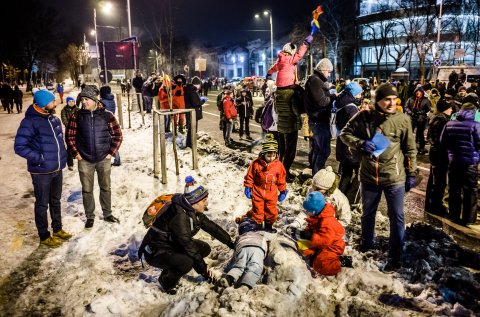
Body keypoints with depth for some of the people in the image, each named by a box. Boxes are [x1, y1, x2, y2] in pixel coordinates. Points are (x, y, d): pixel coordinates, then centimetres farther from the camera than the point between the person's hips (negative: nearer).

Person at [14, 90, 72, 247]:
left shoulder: (54, 119, 5)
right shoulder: (30, 122, -18)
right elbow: (19, 147, -18)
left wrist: (63, 156, 10)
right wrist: (40, 158, -19)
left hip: (57, 169, 7)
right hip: (41, 171, -7)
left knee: (56, 201, 20)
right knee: (42, 204, 8)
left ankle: (58, 229, 36)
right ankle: (44, 236, 21)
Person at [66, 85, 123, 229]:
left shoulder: (107, 115, -6)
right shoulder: (77, 116, -4)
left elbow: (117, 135, -1)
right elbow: (70, 136, 3)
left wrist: (111, 153, -5)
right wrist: (76, 153, -3)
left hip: (104, 159, 0)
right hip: (85, 160, 0)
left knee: (105, 187, 13)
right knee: (87, 190, 10)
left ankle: (107, 214, 30)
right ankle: (90, 217, 25)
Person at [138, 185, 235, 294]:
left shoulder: (194, 212, -2)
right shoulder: (179, 215, -30)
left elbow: (211, 227, 8)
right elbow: (187, 243, -31)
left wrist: (230, 243, 11)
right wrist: (203, 269, -25)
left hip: (174, 245, 9)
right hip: (156, 252, -9)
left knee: (205, 248, 0)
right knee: (186, 263, -33)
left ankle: (172, 270, 10)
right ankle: (166, 282, -2)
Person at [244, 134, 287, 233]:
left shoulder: (278, 165, -9)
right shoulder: (256, 163, -15)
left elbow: (281, 180, 2)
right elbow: (250, 176, -4)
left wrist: (283, 191, 6)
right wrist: (248, 188, -2)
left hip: (271, 194, 2)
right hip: (258, 192, -1)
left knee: (271, 211, 12)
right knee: (257, 210, 10)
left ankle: (269, 225, 33)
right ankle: (257, 225, 27)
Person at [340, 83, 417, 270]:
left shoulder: (402, 120, -6)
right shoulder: (364, 117, -6)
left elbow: (410, 149, 1)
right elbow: (345, 133, 2)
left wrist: (411, 174, 2)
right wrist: (360, 143, -16)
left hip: (395, 178, -1)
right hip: (369, 176, 2)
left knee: (396, 217, 7)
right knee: (368, 214, 20)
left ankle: (396, 257, 22)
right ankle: (367, 245, 45)